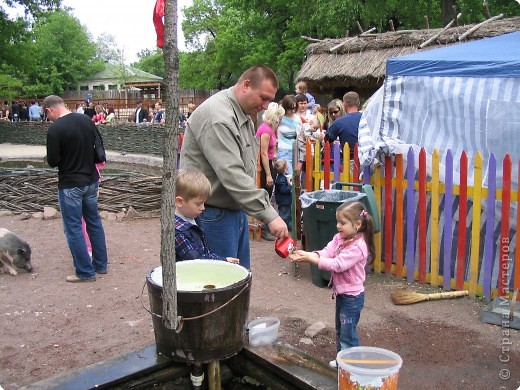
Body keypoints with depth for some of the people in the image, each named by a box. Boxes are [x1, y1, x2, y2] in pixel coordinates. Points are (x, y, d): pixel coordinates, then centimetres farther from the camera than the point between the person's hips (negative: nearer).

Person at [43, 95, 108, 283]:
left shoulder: (55, 129, -18)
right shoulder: (87, 120, 1)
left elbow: (52, 161, -15)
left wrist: (65, 158, 5)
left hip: (70, 184, -6)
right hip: (91, 180, 7)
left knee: (73, 228, 5)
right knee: (94, 223, 17)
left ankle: (85, 272, 10)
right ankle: (100, 265, 27)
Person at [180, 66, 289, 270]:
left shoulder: (243, 116, 12)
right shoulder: (217, 117, -22)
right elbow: (232, 175, -29)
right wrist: (269, 214, -29)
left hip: (236, 209, 10)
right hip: (213, 213, -10)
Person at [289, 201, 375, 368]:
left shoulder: (358, 247, -25)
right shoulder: (339, 238, 1)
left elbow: (337, 265, -30)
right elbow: (325, 253, -10)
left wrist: (312, 259, -31)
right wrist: (305, 255, -27)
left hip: (352, 296, -9)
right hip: (342, 293, 9)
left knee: (347, 332, 1)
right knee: (340, 330, 22)